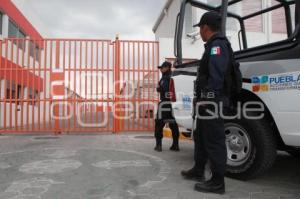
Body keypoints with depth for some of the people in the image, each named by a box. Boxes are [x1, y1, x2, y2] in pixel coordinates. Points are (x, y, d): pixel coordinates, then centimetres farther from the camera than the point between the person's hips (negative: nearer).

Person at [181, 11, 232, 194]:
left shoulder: (217, 45, -11)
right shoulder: (214, 46, 21)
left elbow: (216, 76, -24)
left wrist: (208, 100, -26)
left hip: (212, 103, -11)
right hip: (207, 103, 11)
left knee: (214, 141, -4)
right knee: (201, 137, 18)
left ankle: (217, 182, 6)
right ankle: (198, 171, 32)